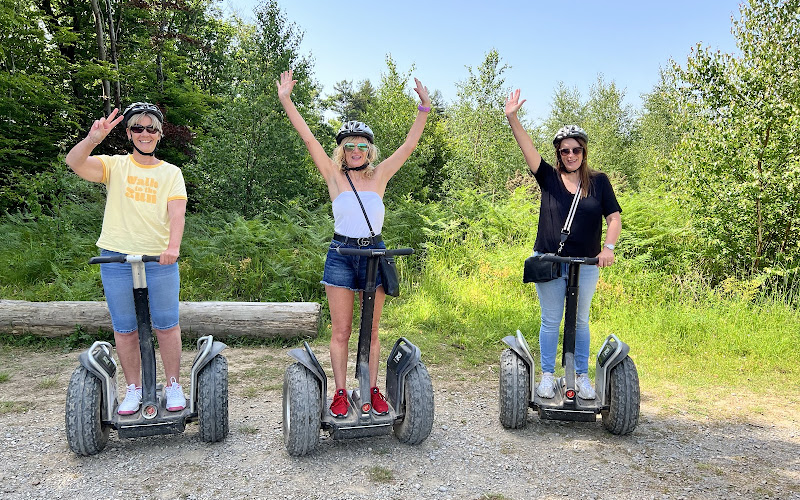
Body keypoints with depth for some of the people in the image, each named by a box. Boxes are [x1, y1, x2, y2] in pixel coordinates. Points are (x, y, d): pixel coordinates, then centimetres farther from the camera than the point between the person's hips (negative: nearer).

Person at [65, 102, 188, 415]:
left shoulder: (171, 172, 7)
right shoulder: (115, 166, 7)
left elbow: (177, 213, -7)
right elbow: (75, 163, -11)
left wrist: (173, 247, -24)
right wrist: (92, 139, -31)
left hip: (160, 260, -1)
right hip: (117, 259, 1)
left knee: (167, 325, 2)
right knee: (124, 329, 7)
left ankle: (173, 385, 17)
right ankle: (133, 388, 21)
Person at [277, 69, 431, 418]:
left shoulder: (379, 175, 6)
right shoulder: (334, 176, 3)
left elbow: (410, 144, 4)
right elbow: (308, 138, -2)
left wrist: (424, 108, -3)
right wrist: (286, 100, -5)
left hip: (374, 253, 1)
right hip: (341, 254, -1)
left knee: (371, 330, 9)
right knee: (340, 330, 3)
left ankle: (373, 390, 18)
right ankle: (340, 393, 14)